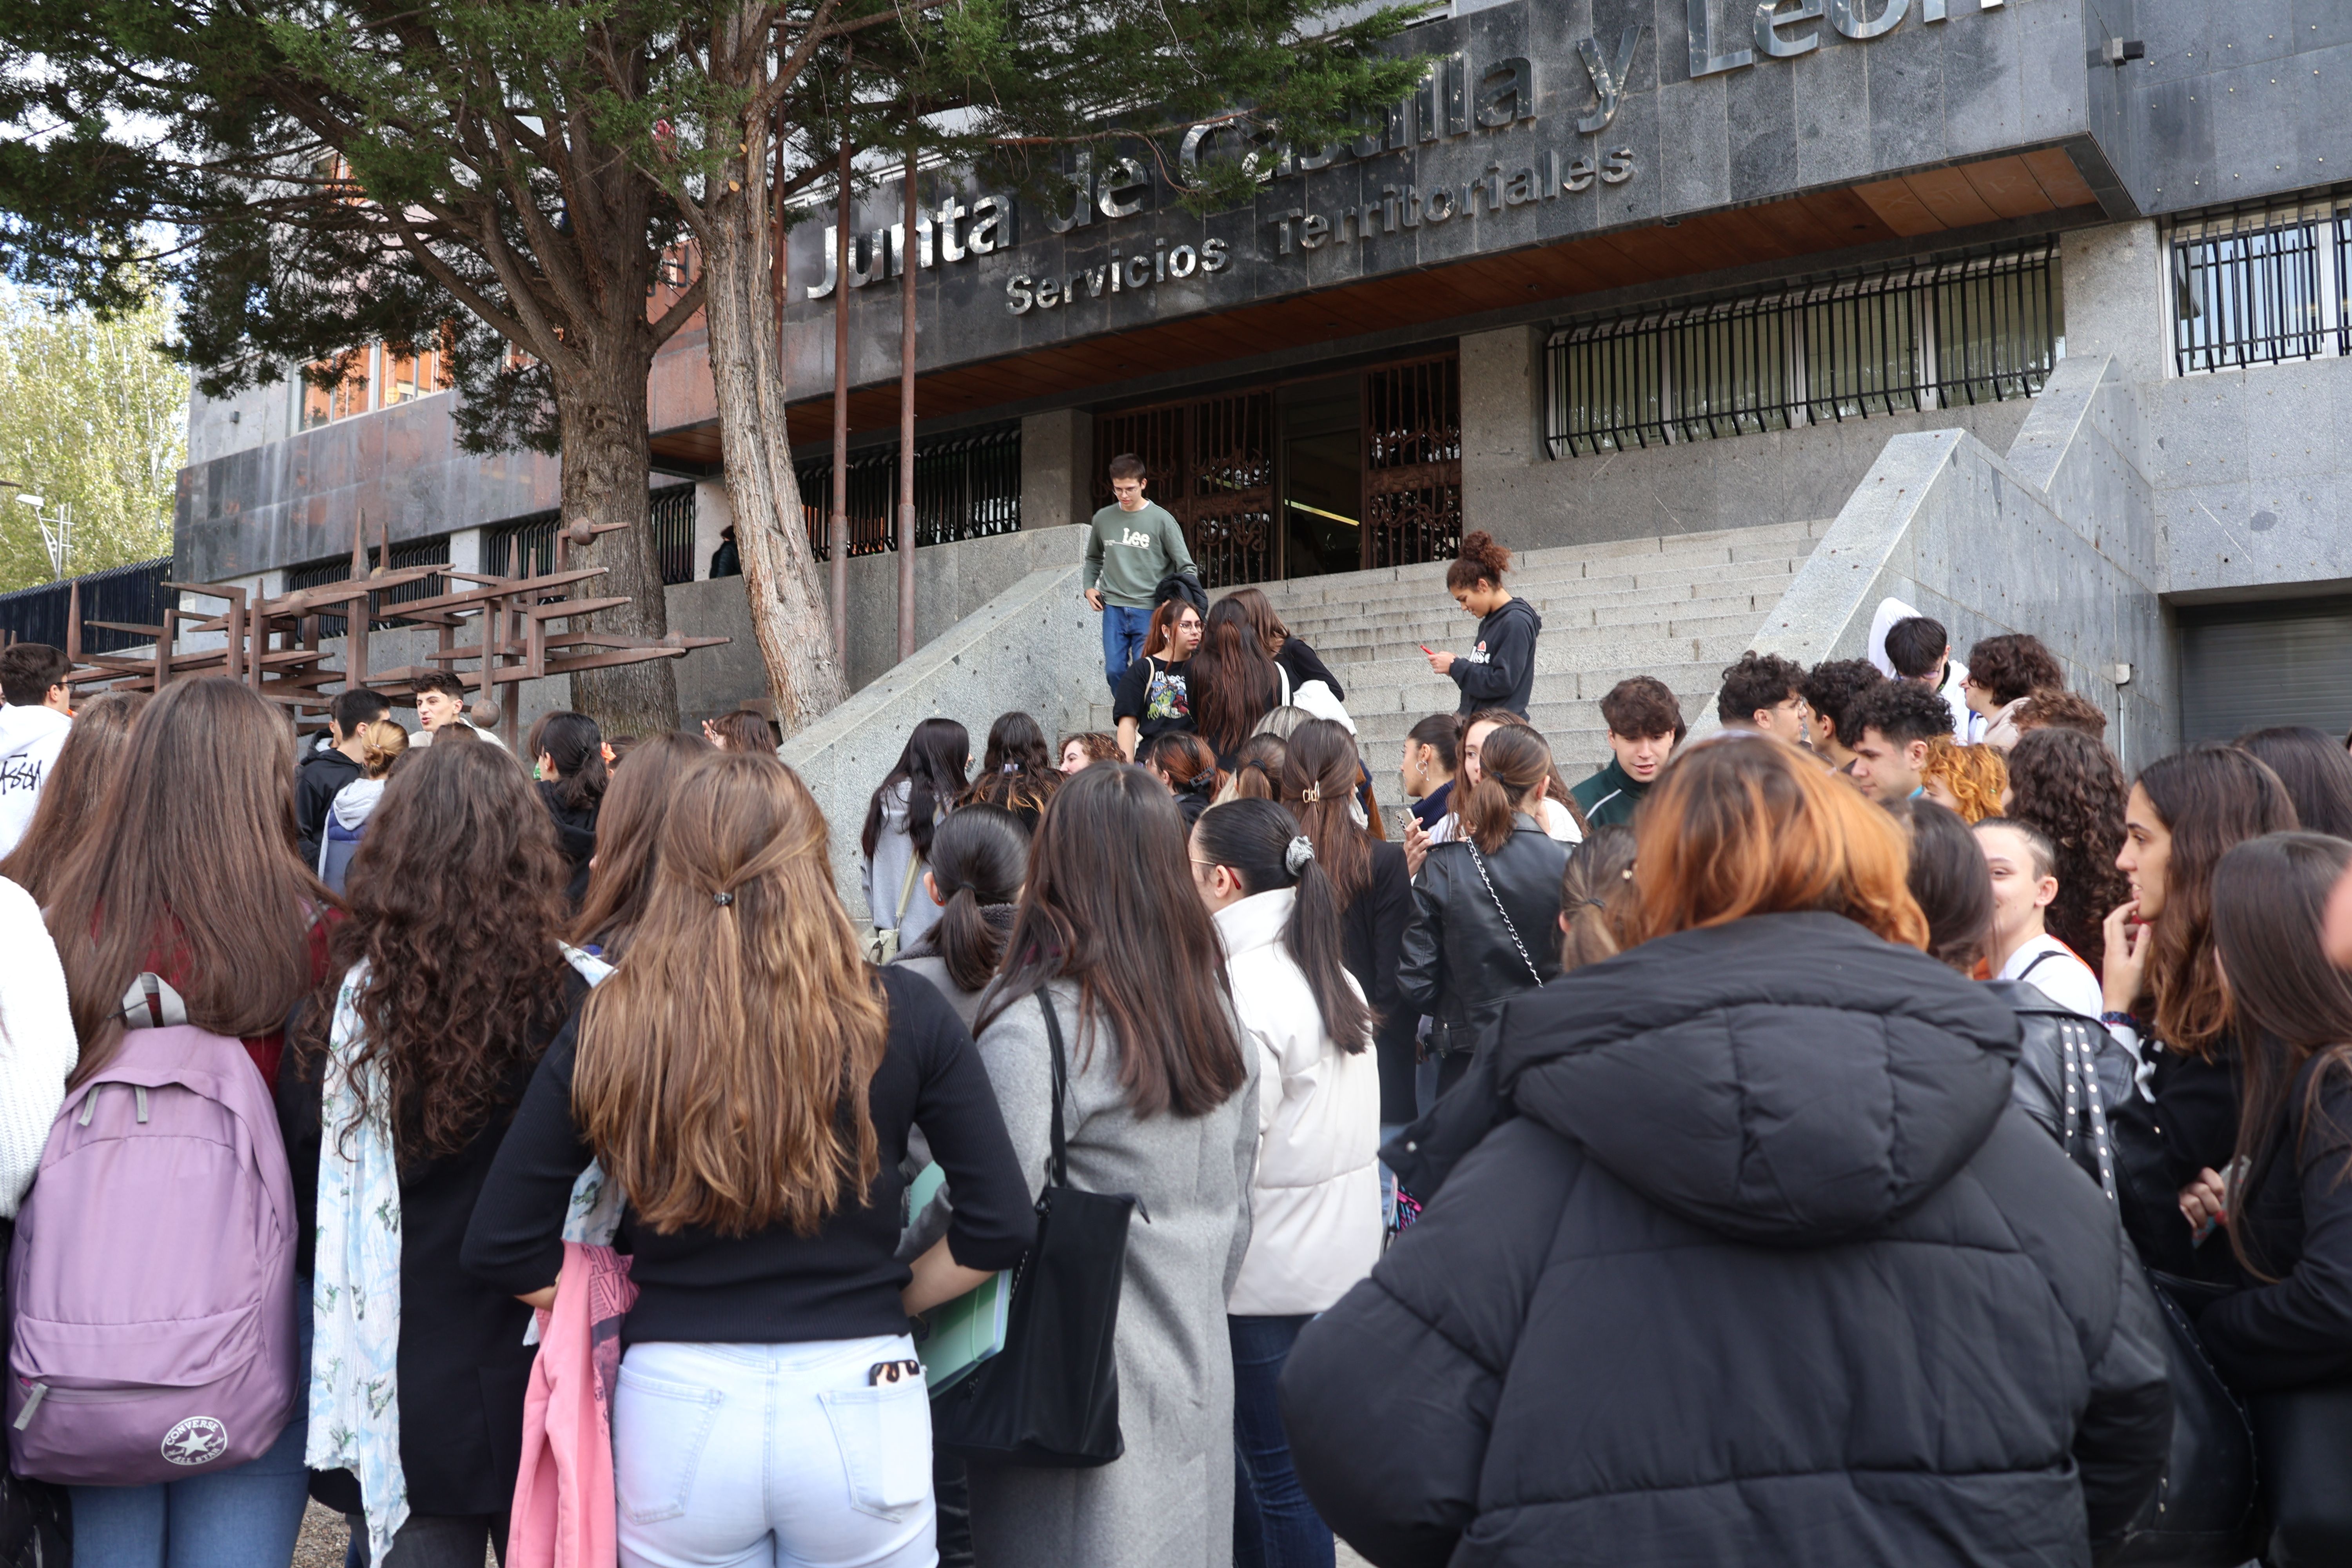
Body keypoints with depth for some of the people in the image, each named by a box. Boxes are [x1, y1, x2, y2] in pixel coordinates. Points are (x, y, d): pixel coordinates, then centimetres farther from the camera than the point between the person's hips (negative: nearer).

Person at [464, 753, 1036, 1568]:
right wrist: (892, 1297, 7)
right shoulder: (899, 1013, -9)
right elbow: (1001, 1225, -7)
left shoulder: (607, 1025, -7)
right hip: (858, 1405, 0)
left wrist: (625, 1304, 9)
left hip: (675, 1404, 1)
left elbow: (500, 1247, -3)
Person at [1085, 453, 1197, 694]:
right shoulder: (1103, 518, 9)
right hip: (1114, 608, 3)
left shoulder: (1162, 520, -2)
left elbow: (1187, 568, -2)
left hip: (1149, 610, -3)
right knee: (1115, 671, 0)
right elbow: (1094, 558, 26)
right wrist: (1089, 587, 9)